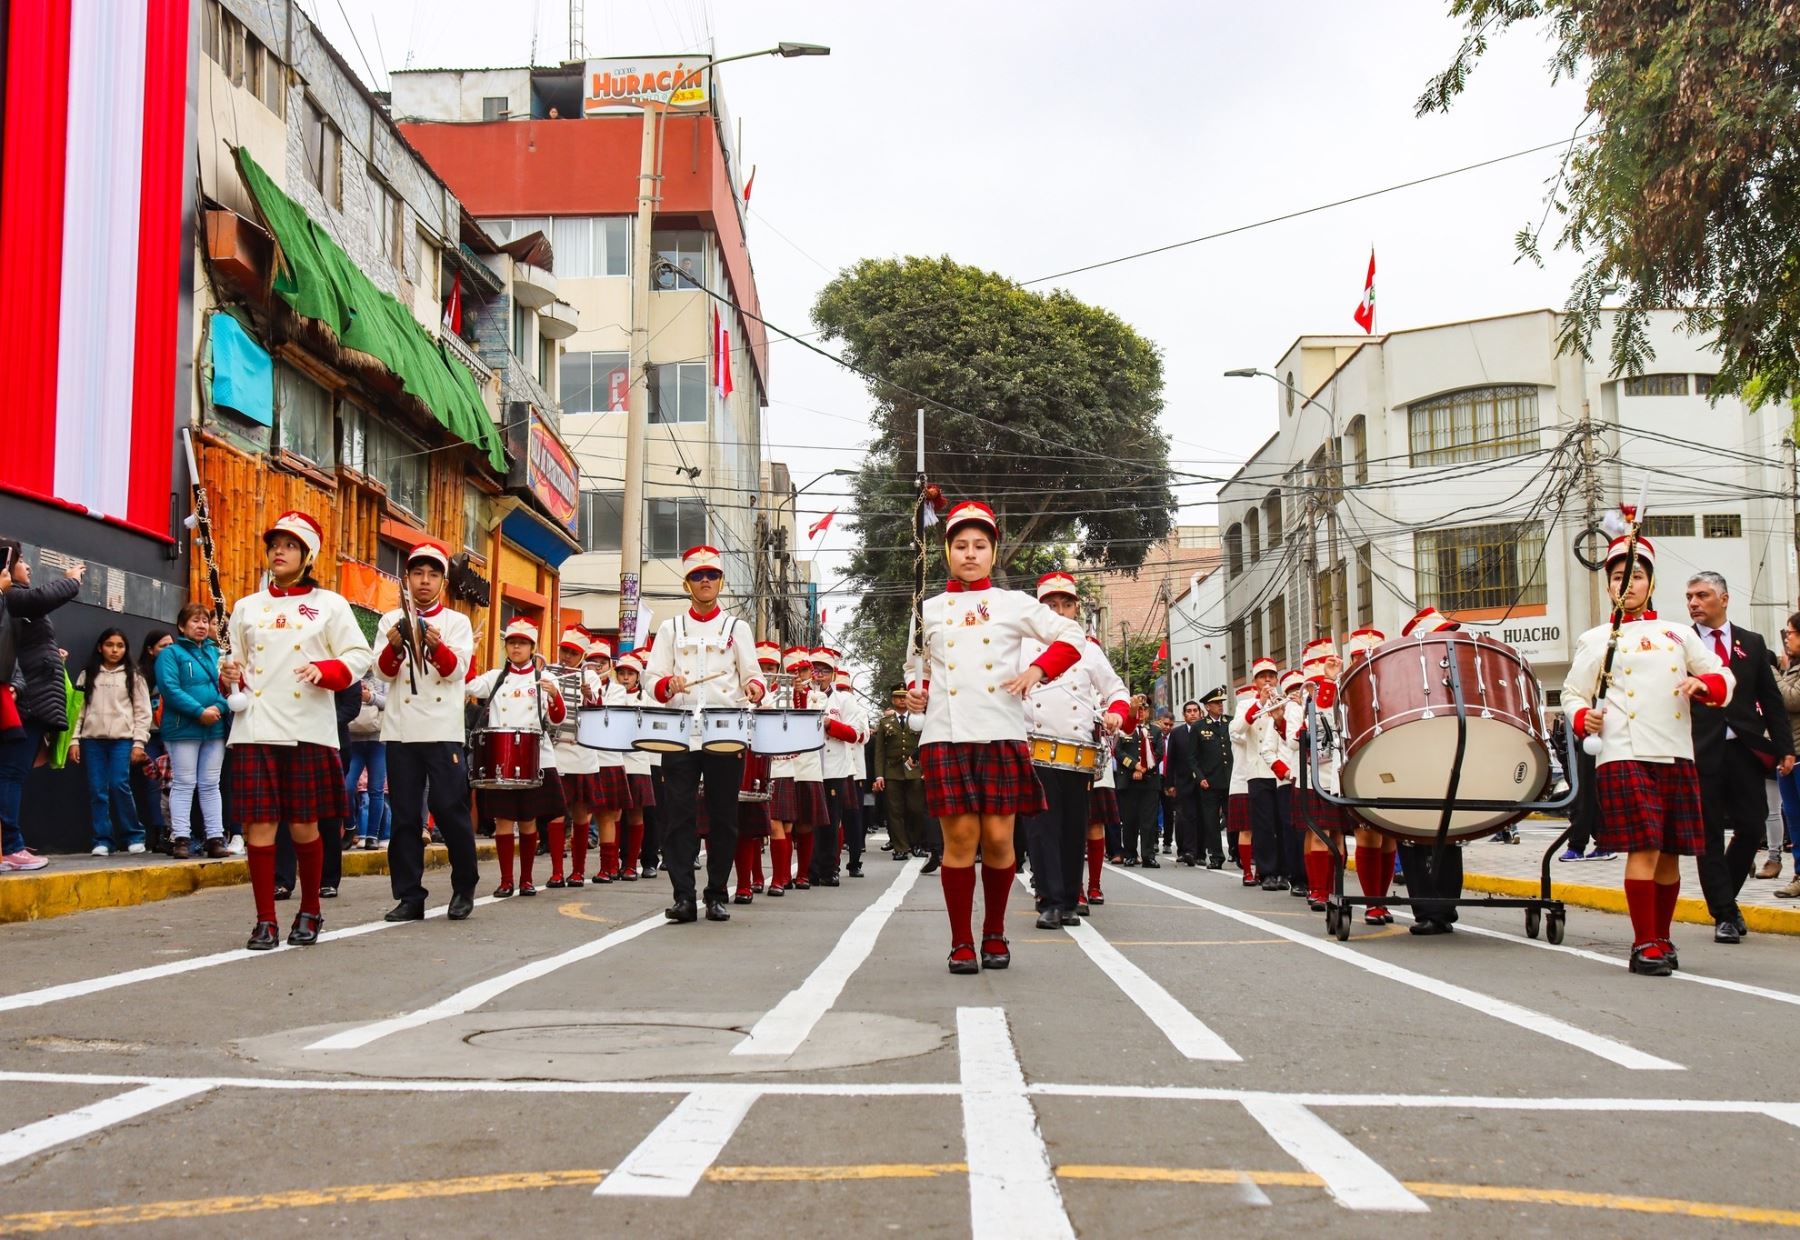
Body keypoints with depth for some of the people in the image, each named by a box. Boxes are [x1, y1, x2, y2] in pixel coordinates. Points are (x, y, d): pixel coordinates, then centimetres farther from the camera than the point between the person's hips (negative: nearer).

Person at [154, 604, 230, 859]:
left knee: (210, 785, 7)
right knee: (184, 785, -2)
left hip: (215, 729, 4)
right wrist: (200, 712, -19)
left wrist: (219, 707, -13)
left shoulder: (216, 653, 15)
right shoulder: (171, 653, 0)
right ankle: (180, 838, 0)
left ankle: (216, 837, 9)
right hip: (183, 729, -4)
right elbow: (169, 688, -12)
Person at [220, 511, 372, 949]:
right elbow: (235, 663, 20)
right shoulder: (246, 607, 16)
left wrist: (325, 671, -17)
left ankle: (310, 913, 22)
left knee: (304, 827, 3)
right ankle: (265, 921, 6)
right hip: (255, 731, 2)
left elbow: (359, 657, 1)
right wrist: (228, 677, -2)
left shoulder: (330, 605, 7)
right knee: (258, 826, -3)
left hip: (308, 731, -2)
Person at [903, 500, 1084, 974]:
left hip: (1001, 734, 0)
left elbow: (1072, 637, 9)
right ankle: (961, 943, 4)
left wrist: (1037, 670, -7)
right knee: (960, 836, -5)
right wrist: (919, 694, 7)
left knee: (998, 837, -2)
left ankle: (995, 935, 17)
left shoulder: (1014, 603, 10)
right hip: (946, 736, 1)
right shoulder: (929, 609, 15)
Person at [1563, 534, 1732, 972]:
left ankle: (1661, 939, 20)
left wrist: (1704, 684, -7)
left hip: (1677, 755, 4)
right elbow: (1572, 694, 11)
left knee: (1670, 853, 7)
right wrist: (1583, 718, -12)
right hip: (1624, 756, -3)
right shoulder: (1595, 640, 11)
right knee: (1644, 848, -11)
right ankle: (1644, 946, -6)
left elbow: (1725, 679, 16)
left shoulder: (1679, 634, 18)